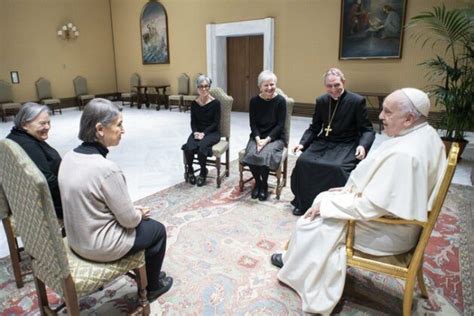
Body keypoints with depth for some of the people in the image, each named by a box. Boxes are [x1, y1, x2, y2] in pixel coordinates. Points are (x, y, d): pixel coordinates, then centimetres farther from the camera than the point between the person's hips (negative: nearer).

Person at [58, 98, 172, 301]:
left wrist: (134, 210, 8)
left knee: (142, 220, 26)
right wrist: (139, 214, 2)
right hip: (101, 245, -8)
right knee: (157, 230, 16)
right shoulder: (106, 169, -31)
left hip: (77, 238, 8)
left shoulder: (70, 157, -5)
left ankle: (147, 274, 42)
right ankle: (152, 286, 36)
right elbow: (129, 220, -21)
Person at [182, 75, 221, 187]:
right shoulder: (194, 103, 4)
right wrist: (195, 132, -13)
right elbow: (193, 122, 7)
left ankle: (203, 172, -4)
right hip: (198, 132, 3)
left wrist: (204, 133, -18)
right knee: (189, 148, -28)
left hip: (212, 132, -3)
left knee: (202, 147, -33)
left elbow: (216, 123, -9)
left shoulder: (215, 102, -7)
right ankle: (189, 170, 3)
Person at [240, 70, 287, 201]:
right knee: (251, 154, -26)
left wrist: (267, 140, -19)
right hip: (258, 136, 3)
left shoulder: (280, 101, -8)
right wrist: (258, 139, -17)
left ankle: (264, 184, -4)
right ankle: (257, 182, 1)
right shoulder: (254, 101, -1)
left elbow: (280, 125, -10)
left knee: (265, 155, -30)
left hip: (275, 137, -2)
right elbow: (253, 123, 0)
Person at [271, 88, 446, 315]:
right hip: (398, 216, 9)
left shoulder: (403, 154, -32)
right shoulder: (426, 135, 0)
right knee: (324, 200, 14)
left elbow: (370, 207, -29)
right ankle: (298, 261, 27)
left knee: (313, 222, 1)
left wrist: (327, 203, -17)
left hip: (387, 232, -9)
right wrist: (349, 190, 5)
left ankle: (295, 269, 28)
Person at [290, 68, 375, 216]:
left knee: (337, 167, -33)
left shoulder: (357, 101, -7)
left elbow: (367, 130, -4)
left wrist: (363, 146, -24)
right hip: (324, 142, 4)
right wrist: (302, 143, -6)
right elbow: (314, 128, 11)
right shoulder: (321, 101, 6)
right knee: (303, 161, -20)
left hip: (346, 145, -4)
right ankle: (304, 203, -1)